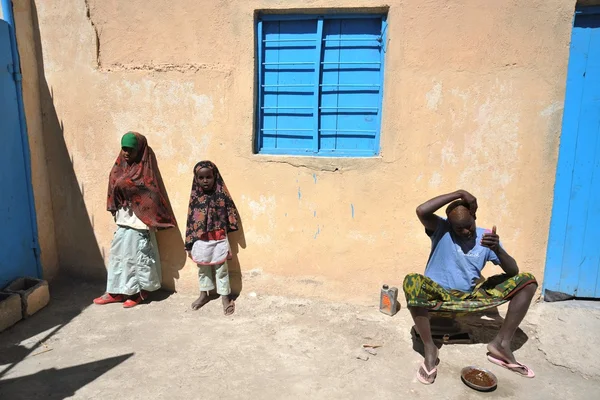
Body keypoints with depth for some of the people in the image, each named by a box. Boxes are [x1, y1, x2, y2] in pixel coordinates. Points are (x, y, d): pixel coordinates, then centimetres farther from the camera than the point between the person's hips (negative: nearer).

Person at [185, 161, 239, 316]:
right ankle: (204, 294, 36)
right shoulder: (195, 197, -2)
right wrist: (189, 245, 0)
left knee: (221, 269, 8)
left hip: (219, 239, -2)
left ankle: (225, 297, 21)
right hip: (200, 241, 2)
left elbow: (231, 214, 0)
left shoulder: (222, 195, -8)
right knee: (203, 269, 18)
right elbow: (190, 221, 0)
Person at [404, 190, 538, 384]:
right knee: (412, 281, -38)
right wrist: (459, 194, -25)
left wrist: (497, 249, -24)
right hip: (439, 293, -3)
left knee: (527, 281, -8)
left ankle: (501, 344, -8)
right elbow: (421, 211, -29)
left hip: (472, 294, 4)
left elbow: (513, 271, -3)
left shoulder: (486, 236, 2)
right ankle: (429, 348, -24)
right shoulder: (441, 229, -7)